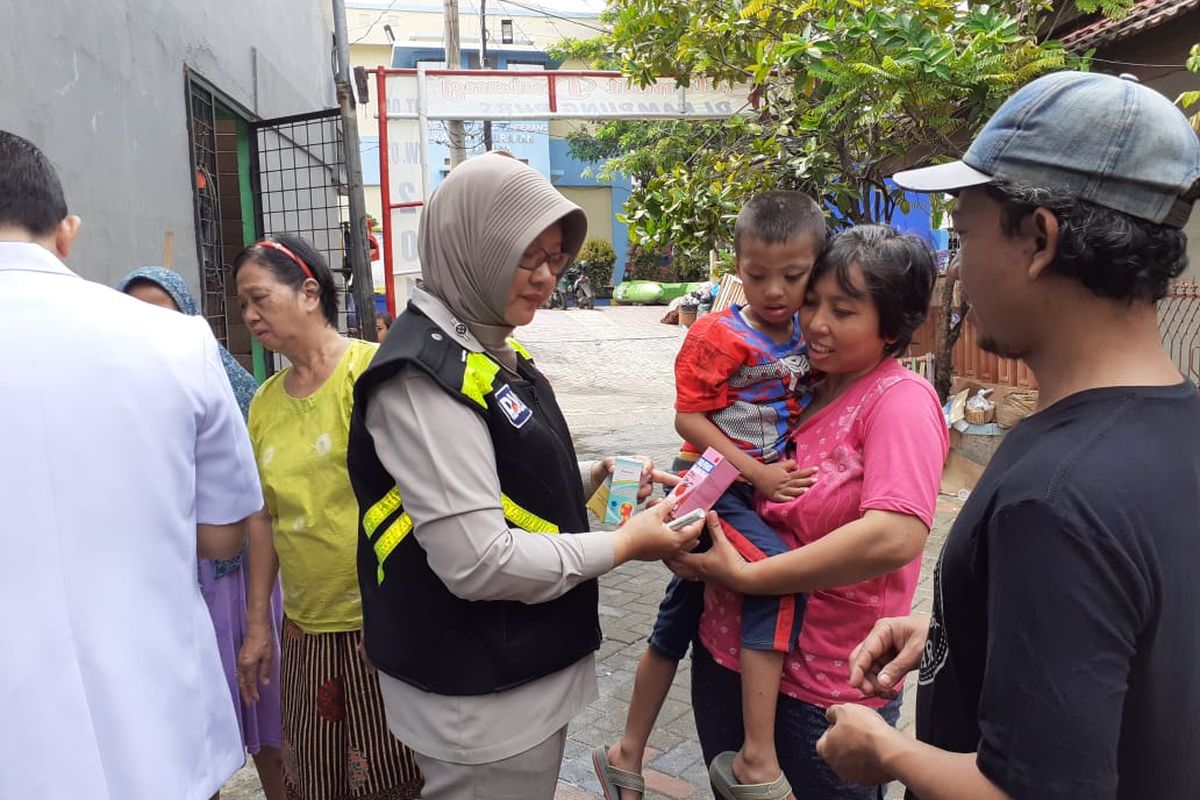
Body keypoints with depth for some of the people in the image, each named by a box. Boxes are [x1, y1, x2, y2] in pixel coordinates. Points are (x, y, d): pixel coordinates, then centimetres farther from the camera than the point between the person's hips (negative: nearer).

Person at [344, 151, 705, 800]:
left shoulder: (486, 350, 6)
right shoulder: (423, 374, -23)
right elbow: (478, 562, -27)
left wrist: (601, 477, 1)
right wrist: (622, 546, -18)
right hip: (480, 696, -9)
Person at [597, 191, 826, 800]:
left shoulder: (808, 335, 4)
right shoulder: (716, 336, -13)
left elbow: (810, 403, 16)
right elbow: (688, 419, -14)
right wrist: (757, 473, -19)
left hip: (763, 489, 6)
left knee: (677, 622, 14)